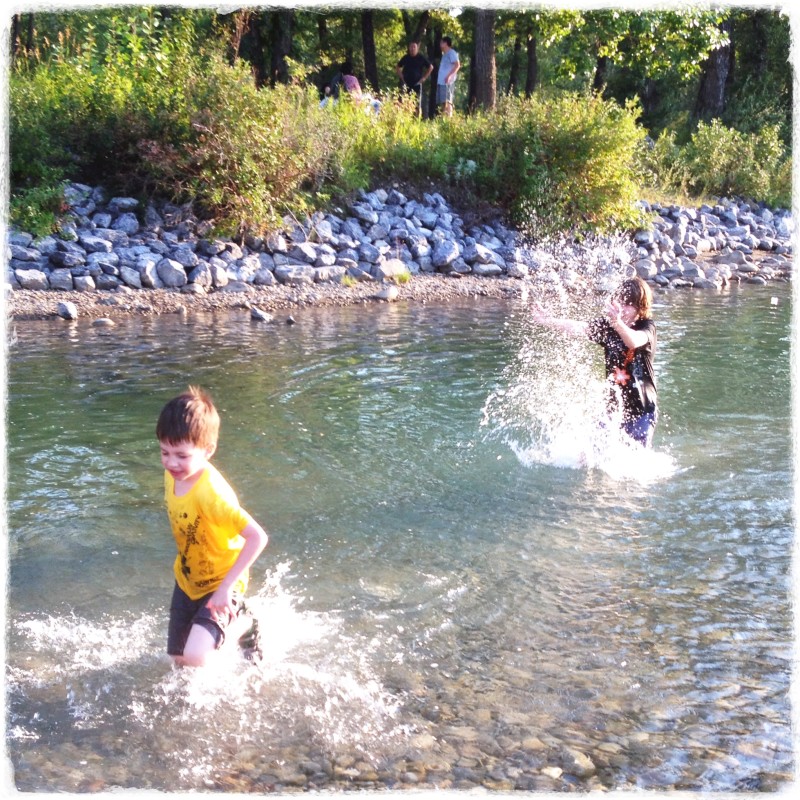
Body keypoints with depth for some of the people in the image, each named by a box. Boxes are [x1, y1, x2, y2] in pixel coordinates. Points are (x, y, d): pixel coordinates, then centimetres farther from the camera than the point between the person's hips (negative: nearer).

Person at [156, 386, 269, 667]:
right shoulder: (172, 475, -9)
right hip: (187, 580, 7)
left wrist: (226, 587, -35)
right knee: (179, 660, 12)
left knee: (196, 656, -25)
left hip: (219, 584, -7)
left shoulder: (211, 493, -33)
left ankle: (243, 624, 5)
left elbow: (257, 537, -37)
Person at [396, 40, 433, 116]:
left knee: (418, 104, -2)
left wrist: (424, 77, 2)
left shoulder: (421, 58, 0)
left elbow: (431, 67, 9)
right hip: (407, 84, 2)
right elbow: (398, 67, 20)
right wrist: (401, 77, 8)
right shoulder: (406, 58, 6)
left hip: (417, 83, -2)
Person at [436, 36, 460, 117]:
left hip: (447, 82, -9)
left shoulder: (451, 53, -6)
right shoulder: (445, 54, 22)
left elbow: (457, 65, -17)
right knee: (443, 102, 7)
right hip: (441, 81, 9)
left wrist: (449, 76, -24)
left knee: (447, 101, -14)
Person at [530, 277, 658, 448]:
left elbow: (634, 341, -34)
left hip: (642, 409, -4)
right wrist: (548, 321, -27)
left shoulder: (647, 327, -11)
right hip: (613, 405, 4)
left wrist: (618, 323, -55)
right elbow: (580, 327, -12)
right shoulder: (607, 326, 2)